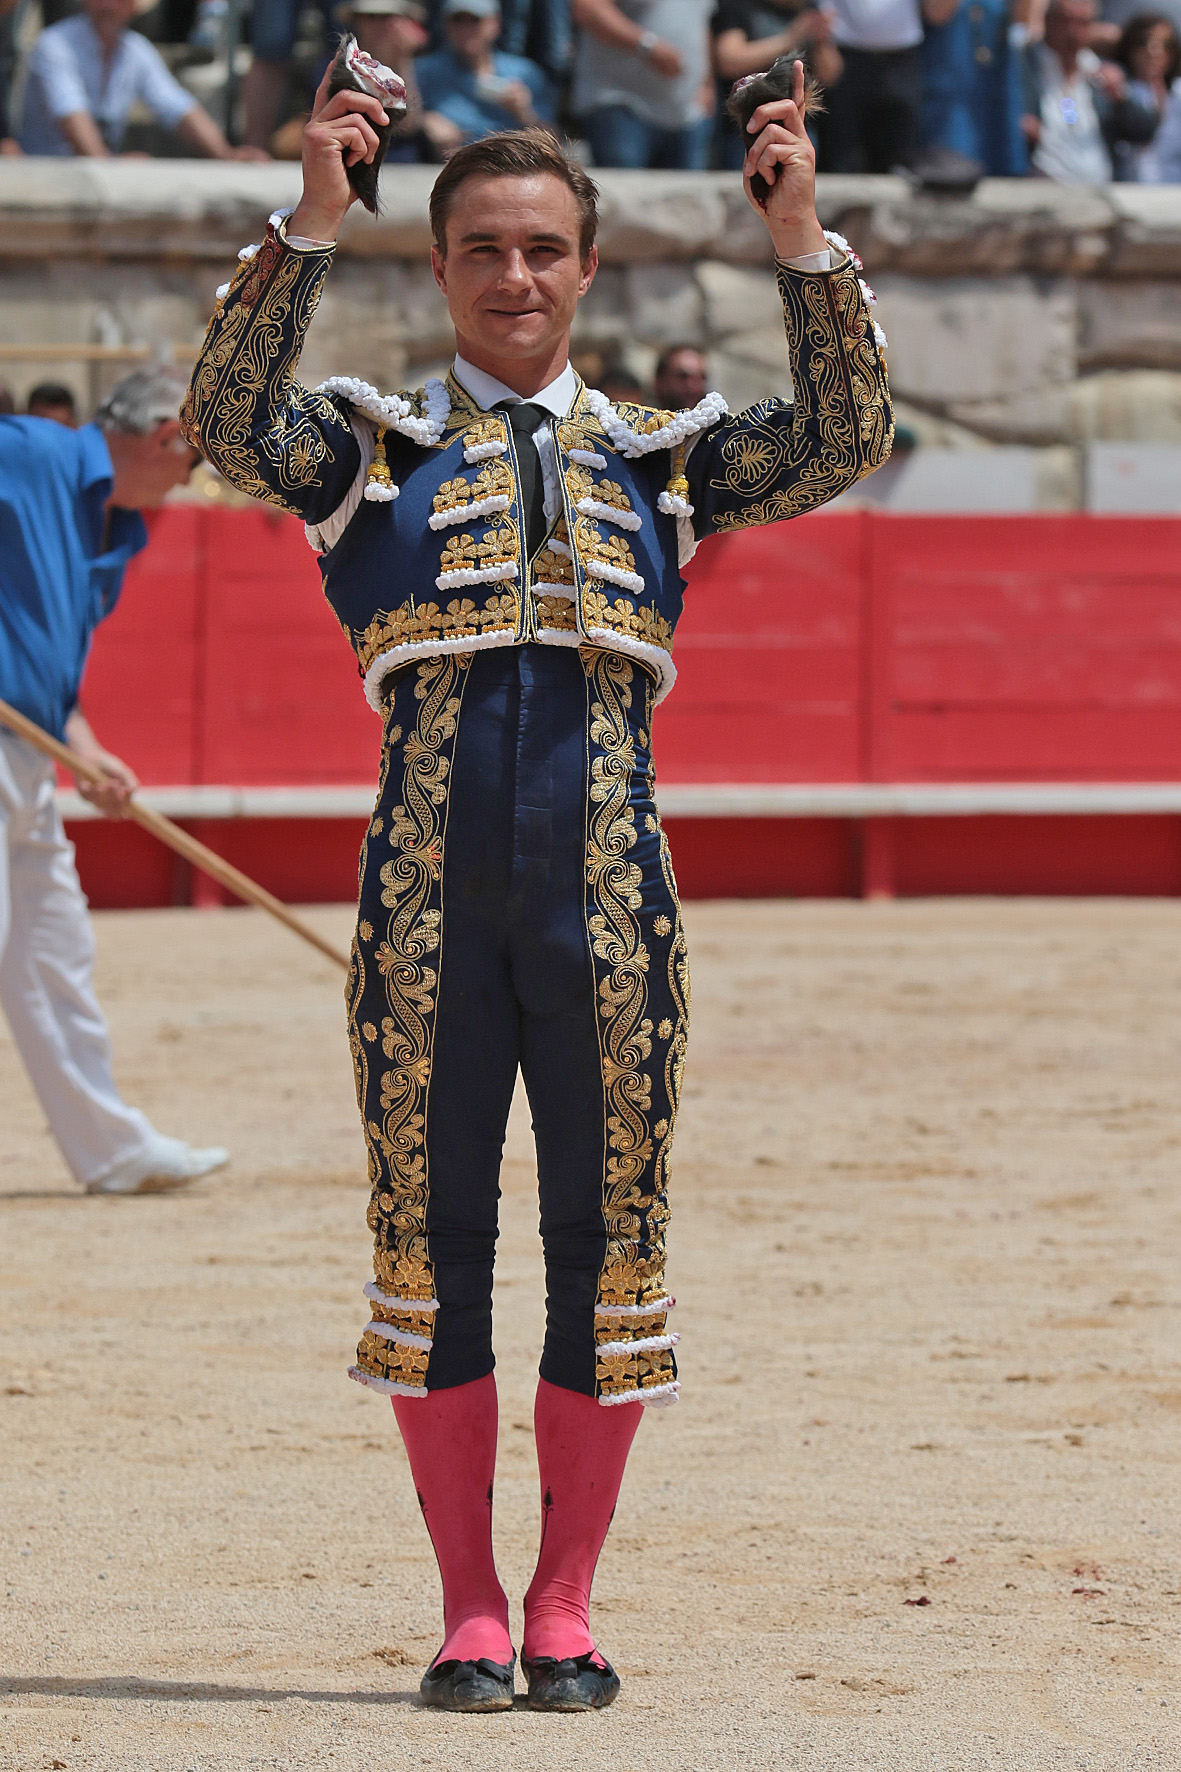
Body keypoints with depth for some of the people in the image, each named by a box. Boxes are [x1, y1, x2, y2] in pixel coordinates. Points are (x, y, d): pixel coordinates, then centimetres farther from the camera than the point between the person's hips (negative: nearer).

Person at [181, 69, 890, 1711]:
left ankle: (566, 1608, 11)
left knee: (608, 1224, 2)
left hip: (605, 868, 1)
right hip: (430, 878, -1)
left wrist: (802, 237, -11)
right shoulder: (368, 444, 9)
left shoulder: (663, 454, 14)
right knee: (431, 1226, 1)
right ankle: (470, 1611, 10)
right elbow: (227, 423, -10)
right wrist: (309, 224, -20)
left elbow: (846, 441, 1)